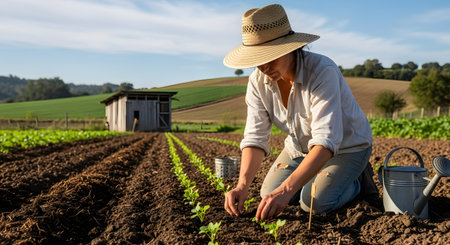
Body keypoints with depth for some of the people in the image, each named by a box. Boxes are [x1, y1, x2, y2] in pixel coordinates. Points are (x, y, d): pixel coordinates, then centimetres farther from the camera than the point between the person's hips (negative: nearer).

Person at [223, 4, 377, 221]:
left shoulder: (322, 71, -37)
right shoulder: (258, 81, -18)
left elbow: (326, 141, -43)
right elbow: (255, 138, -20)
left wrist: (286, 189, -53)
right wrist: (242, 185, -37)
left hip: (346, 144, -5)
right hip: (301, 145, 6)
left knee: (315, 202, -22)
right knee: (270, 194, -4)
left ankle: (356, 180, 9)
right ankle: (315, 173, 22)